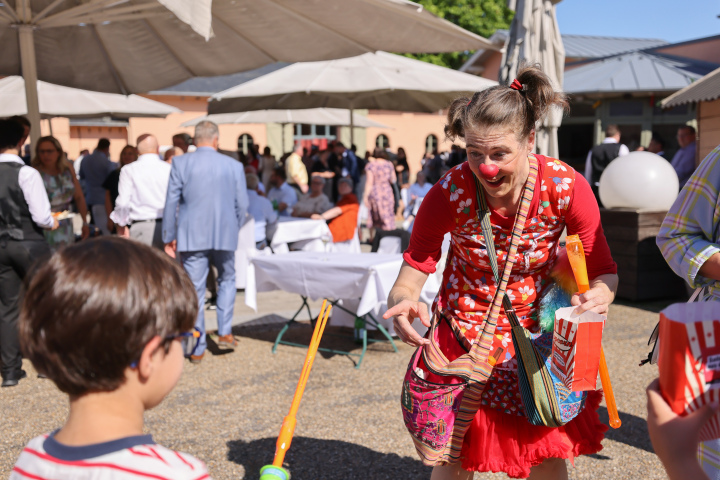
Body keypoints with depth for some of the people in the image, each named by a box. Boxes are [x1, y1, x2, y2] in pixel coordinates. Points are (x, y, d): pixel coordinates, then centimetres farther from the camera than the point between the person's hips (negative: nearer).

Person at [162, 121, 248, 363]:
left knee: (194, 290, 5)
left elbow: (171, 203, -1)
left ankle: (198, 348, 11)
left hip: (192, 236, -1)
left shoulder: (180, 163, -2)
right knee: (227, 280, 22)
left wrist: (169, 238, 6)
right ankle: (225, 332, 15)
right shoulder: (234, 166, -1)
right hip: (224, 235, 1)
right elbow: (242, 205, 3)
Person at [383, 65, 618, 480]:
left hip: (539, 333, 1)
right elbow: (413, 272, -18)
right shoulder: (450, 193, -23)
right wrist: (402, 301, -42)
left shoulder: (567, 188, -21)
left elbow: (604, 271, -13)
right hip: (463, 333, 0)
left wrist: (600, 295, -37)